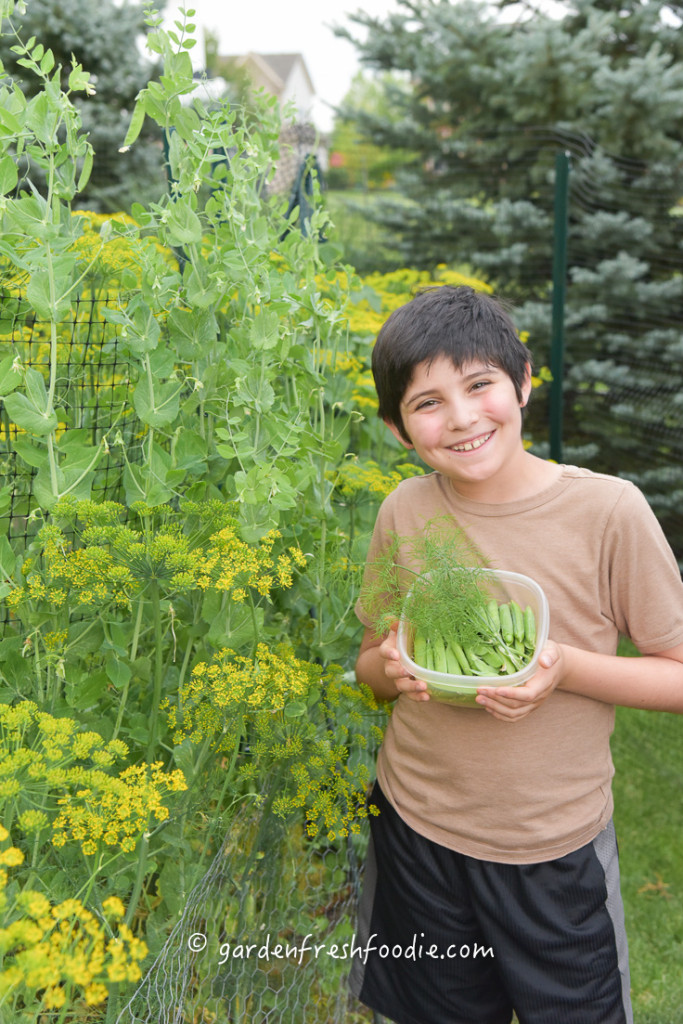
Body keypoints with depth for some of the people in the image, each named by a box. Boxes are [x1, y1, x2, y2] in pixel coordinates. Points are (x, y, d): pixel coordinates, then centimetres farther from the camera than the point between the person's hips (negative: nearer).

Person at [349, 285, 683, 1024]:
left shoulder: (609, 510, -16)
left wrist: (566, 667, -24)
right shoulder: (403, 512, -6)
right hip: (414, 828, 3)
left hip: (556, 850, -2)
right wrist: (389, 668, -16)